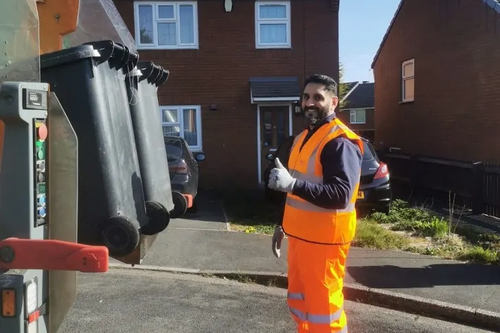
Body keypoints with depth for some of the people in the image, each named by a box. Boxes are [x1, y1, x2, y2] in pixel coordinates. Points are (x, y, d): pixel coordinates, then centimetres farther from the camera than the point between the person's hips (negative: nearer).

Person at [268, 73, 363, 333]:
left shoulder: (340, 141, -17)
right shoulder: (303, 137, 13)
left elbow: (340, 195, -28)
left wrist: (292, 184, -35)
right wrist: (283, 225, 22)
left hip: (324, 240, -9)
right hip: (299, 236, 9)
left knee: (323, 305, 0)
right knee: (299, 300, 20)